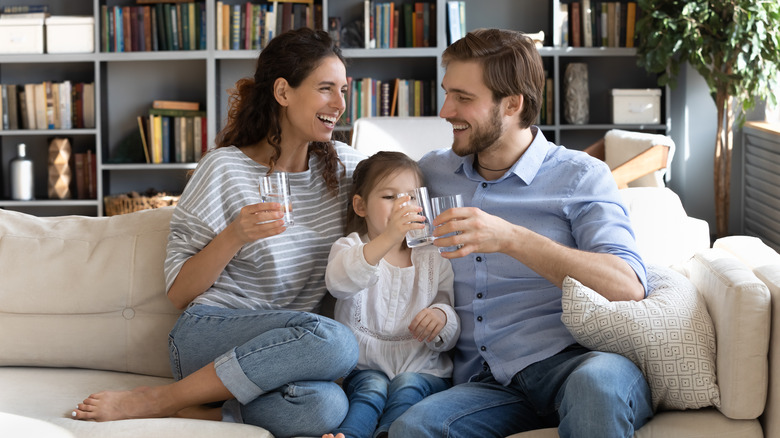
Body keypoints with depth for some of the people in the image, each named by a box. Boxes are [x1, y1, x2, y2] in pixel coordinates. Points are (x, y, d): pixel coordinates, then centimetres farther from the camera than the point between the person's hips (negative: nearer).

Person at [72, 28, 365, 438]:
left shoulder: (343, 164, 9)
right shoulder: (225, 168, -5)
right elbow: (179, 292, -3)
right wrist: (234, 236, -20)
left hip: (287, 348, 3)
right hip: (209, 334, -3)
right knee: (334, 340, -37)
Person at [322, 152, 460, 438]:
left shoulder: (434, 260, 12)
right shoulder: (349, 248, 6)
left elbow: (448, 338, 10)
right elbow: (339, 282, -23)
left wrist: (442, 317, -18)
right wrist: (388, 238, -38)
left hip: (422, 368, 1)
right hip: (365, 367, -1)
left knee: (407, 385, -29)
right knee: (371, 387, -31)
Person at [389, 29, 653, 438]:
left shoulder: (580, 176, 4)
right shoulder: (432, 171, 18)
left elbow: (628, 287, -12)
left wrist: (511, 239, -21)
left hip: (568, 358, -4)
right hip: (484, 383, 4)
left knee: (597, 380, -39)